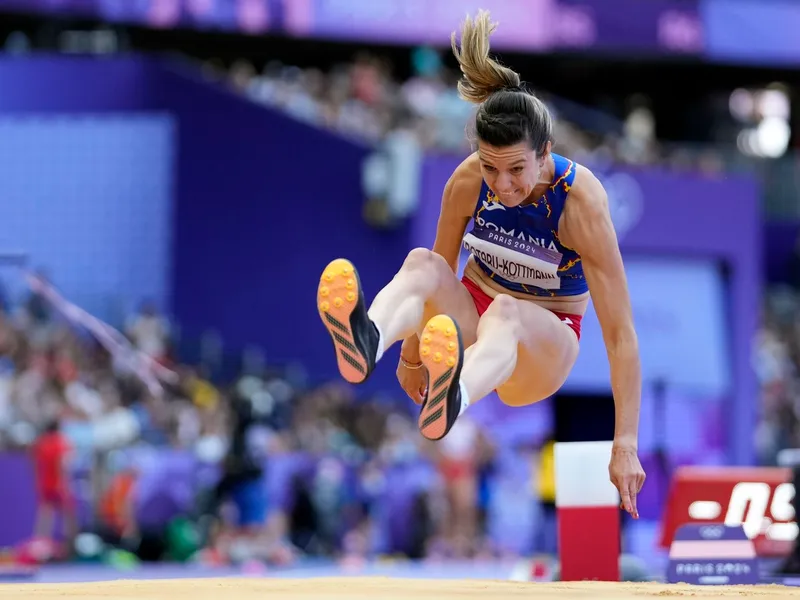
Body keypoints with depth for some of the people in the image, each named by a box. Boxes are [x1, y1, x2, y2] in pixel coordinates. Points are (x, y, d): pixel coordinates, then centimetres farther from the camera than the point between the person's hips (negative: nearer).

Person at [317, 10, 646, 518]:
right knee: (421, 264, -30)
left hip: (544, 348, -3)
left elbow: (620, 330, -24)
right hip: (473, 316, 4)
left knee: (504, 313, -40)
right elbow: (441, 271, 5)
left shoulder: (581, 202, -23)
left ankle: (451, 402, -76)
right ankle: (365, 343, -65)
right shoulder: (469, 181, -12)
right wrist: (413, 354, 9)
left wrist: (626, 447, -28)